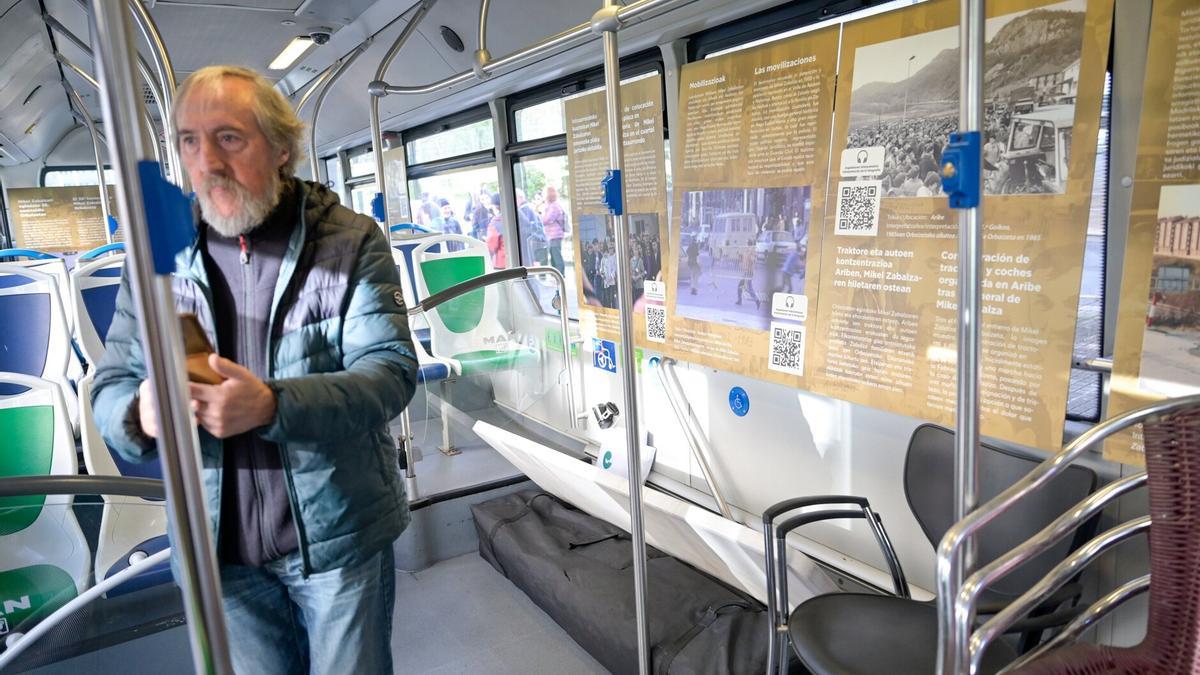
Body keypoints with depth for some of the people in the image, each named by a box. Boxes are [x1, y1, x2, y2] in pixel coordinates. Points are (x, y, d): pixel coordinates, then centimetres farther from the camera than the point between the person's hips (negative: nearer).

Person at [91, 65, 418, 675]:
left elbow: (391, 371, -18)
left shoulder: (351, 243, -10)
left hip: (340, 539, -2)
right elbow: (110, 386, 3)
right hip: (221, 552, 3)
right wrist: (140, 414, -23)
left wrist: (272, 405, -35)